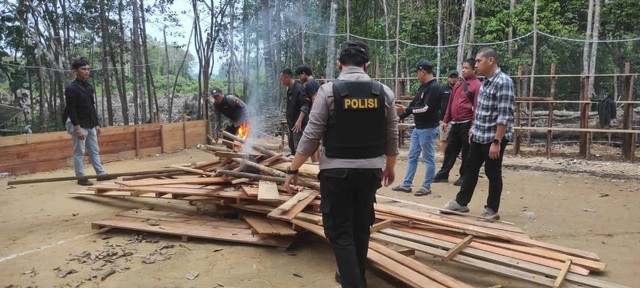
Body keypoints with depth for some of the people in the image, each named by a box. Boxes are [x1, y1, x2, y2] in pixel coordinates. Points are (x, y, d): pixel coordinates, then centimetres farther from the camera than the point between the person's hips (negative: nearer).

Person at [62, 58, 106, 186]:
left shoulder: (90, 87, 12)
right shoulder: (71, 88, -12)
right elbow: (71, 110, -17)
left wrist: (97, 125, 14)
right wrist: (78, 129, -21)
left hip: (90, 126, 8)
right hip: (78, 126, -8)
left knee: (95, 151, 11)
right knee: (79, 152, -1)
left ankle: (101, 174, 17)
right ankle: (81, 178, 6)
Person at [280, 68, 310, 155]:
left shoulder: (298, 88, -18)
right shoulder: (290, 89, 13)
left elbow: (305, 105, -27)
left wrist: (299, 120, -33)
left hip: (299, 125, -10)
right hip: (292, 123, 10)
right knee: (292, 146, 20)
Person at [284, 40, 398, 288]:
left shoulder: (328, 90, -9)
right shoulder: (384, 92, 0)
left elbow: (311, 136, -10)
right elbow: (392, 136, 7)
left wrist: (293, 170, -2)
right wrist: (390, 166, 22)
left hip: (337, 171, -4)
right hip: (370, 170, 4)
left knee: (339, 231, 7)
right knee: (361, 227, 20)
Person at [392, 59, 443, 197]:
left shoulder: (435, 88, -16)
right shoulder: (423, 87, 13)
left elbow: (426, 109, -24)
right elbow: (414, 105, 17)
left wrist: (406, 110, -22)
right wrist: (400, 116, 13)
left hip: (428, 129, -10)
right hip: (417, 128, 10)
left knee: (429, 159, 3)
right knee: (412, 157, 13)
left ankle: (426, 186, 13)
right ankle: (406, 184, 21)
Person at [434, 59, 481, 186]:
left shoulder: (477, 85, -8)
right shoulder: (458, 84, 15)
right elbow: (451, 103, 17)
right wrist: (445, 120, 14)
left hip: (467, 124, -7)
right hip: (455, 123, 7)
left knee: (466, 152, 4)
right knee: (450, 149, 12)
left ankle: (464, 176, 16)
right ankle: (443, 174, 21)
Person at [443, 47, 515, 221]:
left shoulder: (503, 82, -18)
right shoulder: (486, 81, 10)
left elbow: (504, 116, -23)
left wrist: (496, 142, -25)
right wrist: (473, 129, 19)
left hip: (493, 138, -8)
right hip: (479, 136, 8)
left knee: (493, 173, 5)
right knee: (471, 168, 14)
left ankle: (492, 210, 19)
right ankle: (461, 202, 26)